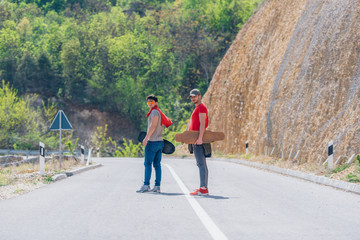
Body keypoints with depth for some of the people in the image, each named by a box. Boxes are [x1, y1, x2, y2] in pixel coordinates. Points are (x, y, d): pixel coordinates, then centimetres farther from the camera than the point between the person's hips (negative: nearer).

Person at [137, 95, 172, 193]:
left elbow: (153, 126, -18)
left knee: (148, 163, -9)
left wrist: (146, 138, -20)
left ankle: (146, 185, -13)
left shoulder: (155, 112, -8)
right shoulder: (160, 112, 21)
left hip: (153, 142, -9)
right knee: (157, 164, 7)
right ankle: (157, 186, 5)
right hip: (160, 141, 9)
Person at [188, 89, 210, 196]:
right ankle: (204, 188, 10)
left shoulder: (201, 107, -8)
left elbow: (202, 124, -18)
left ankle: (203, 189, -17)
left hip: (198, 140, -11)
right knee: (201, 164, 9)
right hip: (196, 140, 11)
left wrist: (200, 138, -27)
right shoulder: (197, 108, 23)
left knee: (201, 164, -13)